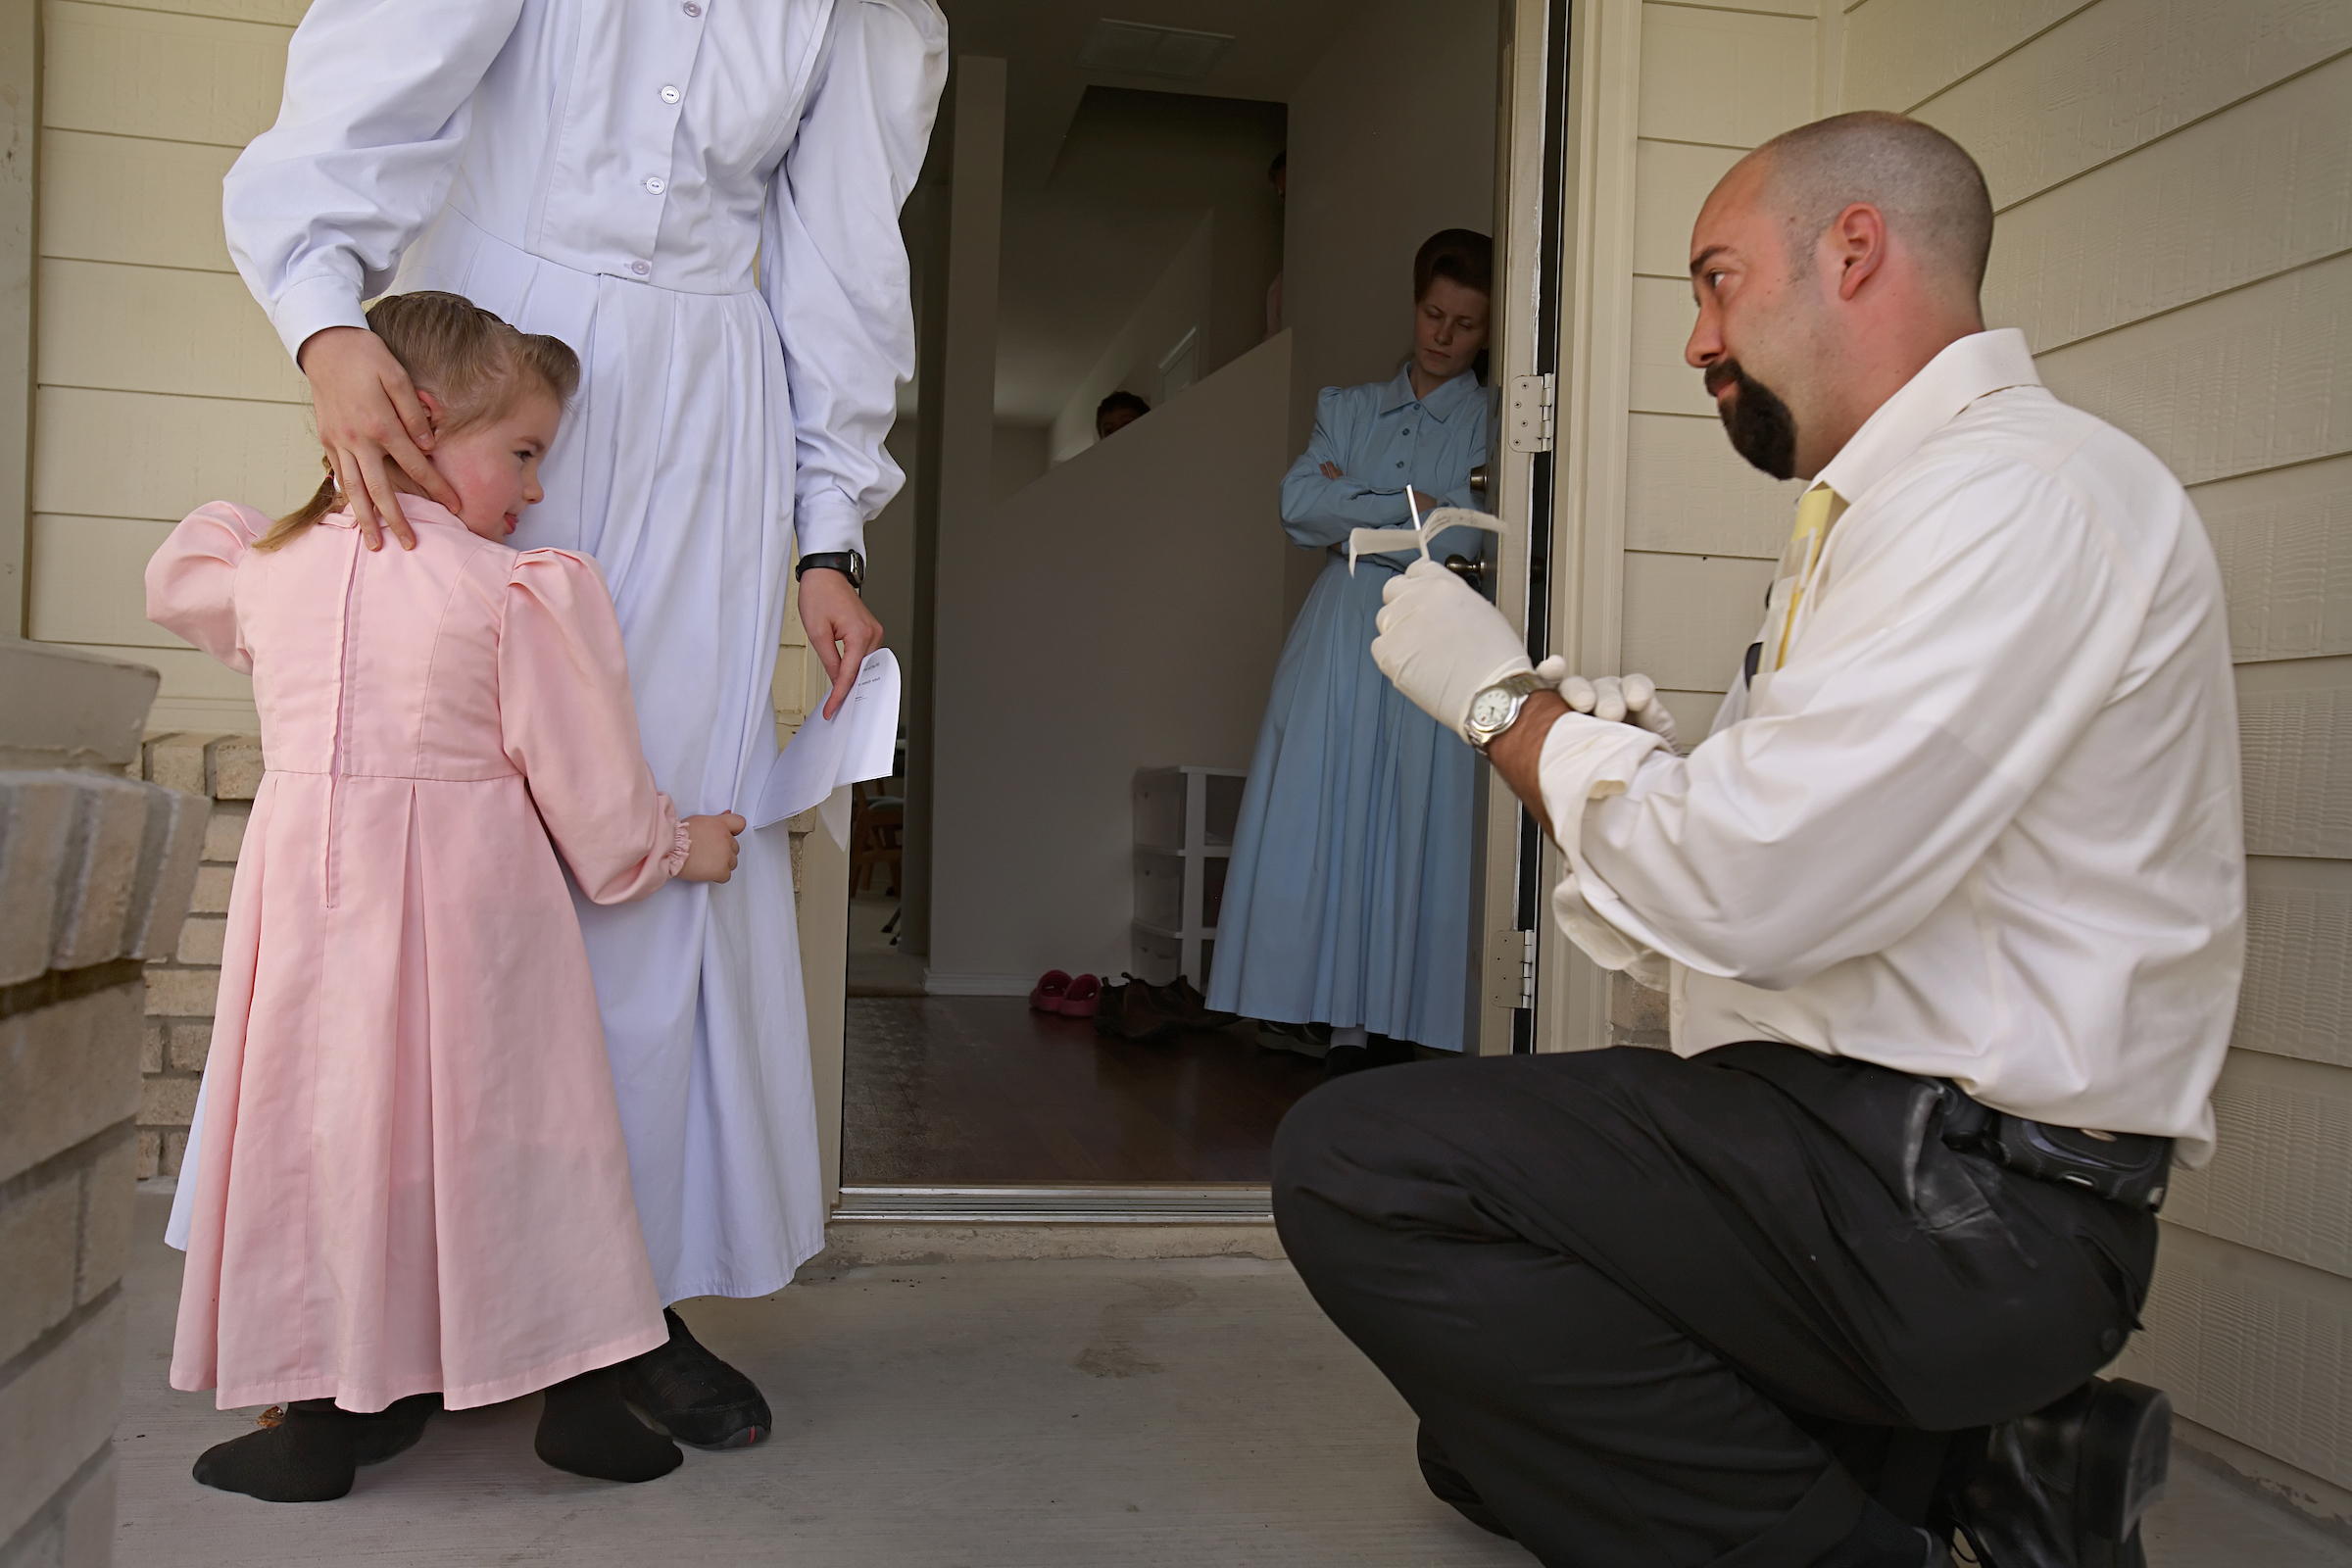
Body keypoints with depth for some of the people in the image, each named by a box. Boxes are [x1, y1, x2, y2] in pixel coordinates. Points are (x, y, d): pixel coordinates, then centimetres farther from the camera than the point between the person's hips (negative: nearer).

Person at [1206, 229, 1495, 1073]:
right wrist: (1407, 506, -6)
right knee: (1323, 825, -3)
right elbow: (1298, 502, 1)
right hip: (1340, 633, 3)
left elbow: (1459, 541, -8)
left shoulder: (1492, 422, 6)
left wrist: (1352, 518, -3)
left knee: (1415, 831, -6)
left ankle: (1400, 1032, -2)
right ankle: (1347, 1031, 1)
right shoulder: (1349, 407, 16)